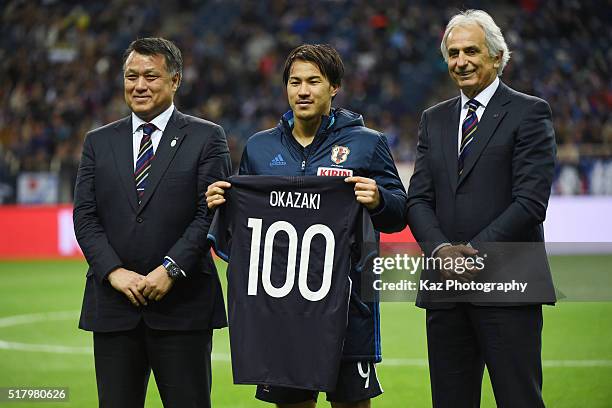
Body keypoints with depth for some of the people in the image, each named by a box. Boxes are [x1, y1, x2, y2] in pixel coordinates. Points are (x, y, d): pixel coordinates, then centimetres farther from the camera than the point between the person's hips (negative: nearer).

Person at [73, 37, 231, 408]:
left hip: (182, 304, -3)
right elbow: (85, 216, 6)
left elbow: (211, 213, -5)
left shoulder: (207, 138, 3)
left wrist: (170, 269, -15)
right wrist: (114, 271, -9)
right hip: (113, 304, 3)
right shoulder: (99, 142, 13)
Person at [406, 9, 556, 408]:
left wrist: (476, 252, -14)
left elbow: (531, 201, -9)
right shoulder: (434, 120, 17)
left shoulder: (529, 113, 0)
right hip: (446, 284, 5)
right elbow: (419, 199, 10)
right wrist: (441, 250, -9)